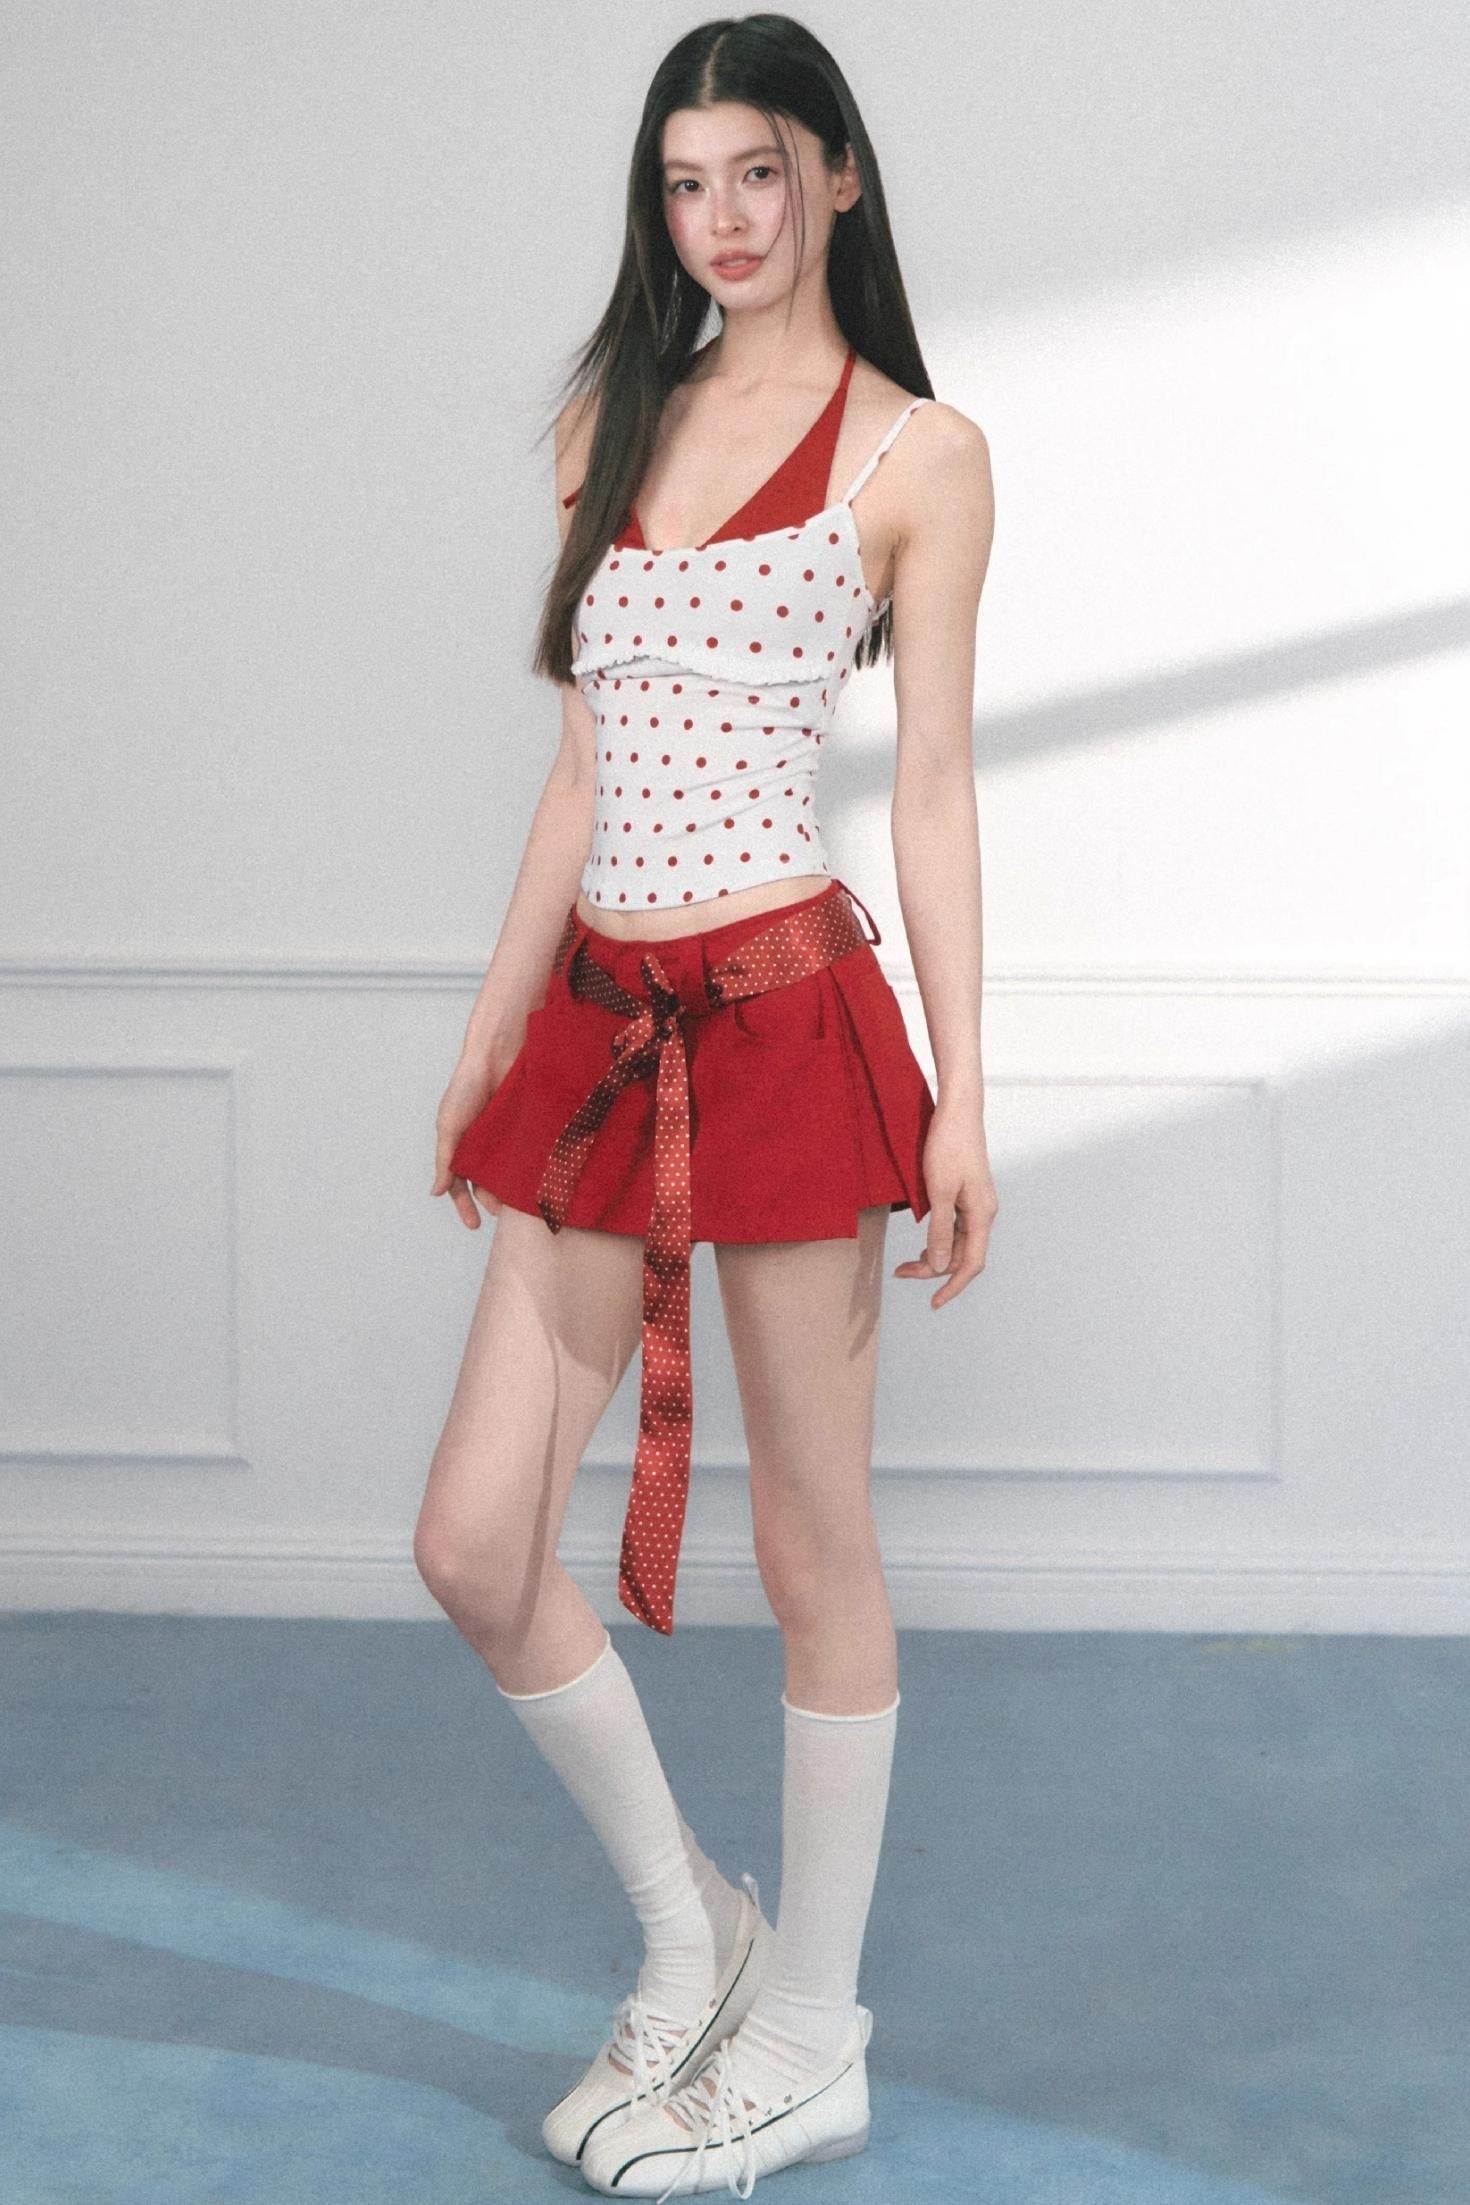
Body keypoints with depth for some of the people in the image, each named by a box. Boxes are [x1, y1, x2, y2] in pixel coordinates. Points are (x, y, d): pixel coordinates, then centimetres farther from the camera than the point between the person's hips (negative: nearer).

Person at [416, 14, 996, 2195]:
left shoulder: (916, 449, 1)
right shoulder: (618, 422, 16)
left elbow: (934, 785, -1)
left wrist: (962, 1093, -5)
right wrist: (493, 1028, 17)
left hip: (787, 1011, -6)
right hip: (598, 1018, 6)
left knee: (813, 1545, 4)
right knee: (476, 1547, 3)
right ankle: (690, 1938, 25)